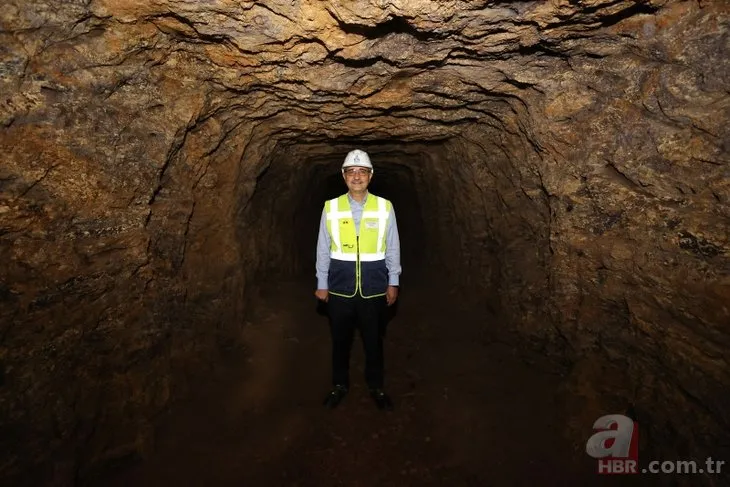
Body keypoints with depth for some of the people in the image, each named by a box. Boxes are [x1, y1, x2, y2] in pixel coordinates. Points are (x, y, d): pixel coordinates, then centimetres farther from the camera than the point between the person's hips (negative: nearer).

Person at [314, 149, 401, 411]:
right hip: (340, 287, 1)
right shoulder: (331, 207, -2)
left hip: (374, 287, 0)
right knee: (340, 339, 15)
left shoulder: (385, 207, -3)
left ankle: (376, 387, 35)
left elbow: (393, 248, 3)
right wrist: (321, 284, 4)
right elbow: (323, 249, 3)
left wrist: (393, 283, 3)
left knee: (374, 340, 13)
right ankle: (340, 385, 37)